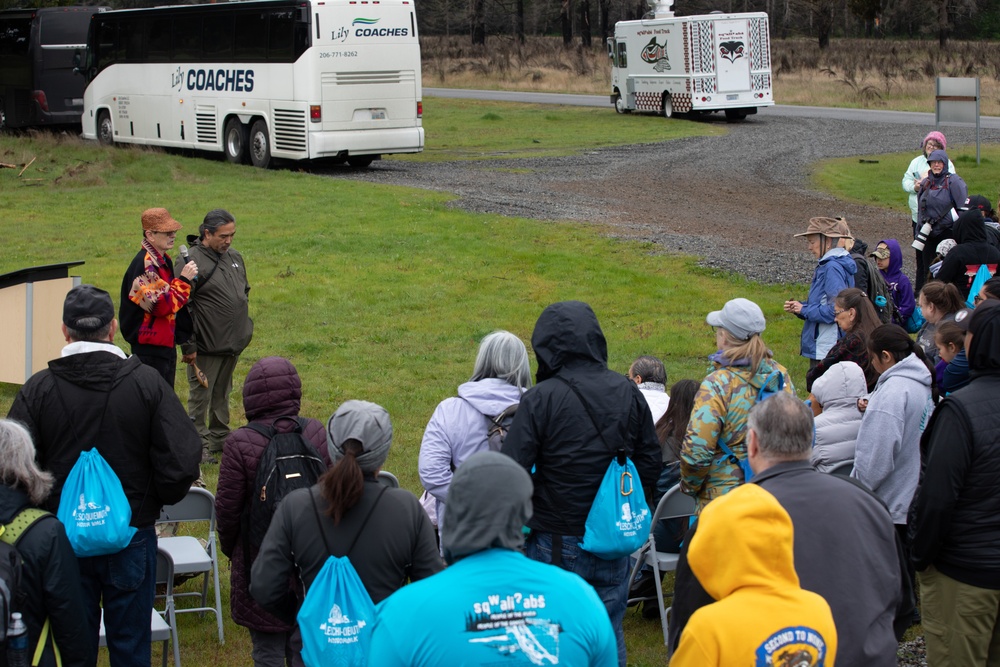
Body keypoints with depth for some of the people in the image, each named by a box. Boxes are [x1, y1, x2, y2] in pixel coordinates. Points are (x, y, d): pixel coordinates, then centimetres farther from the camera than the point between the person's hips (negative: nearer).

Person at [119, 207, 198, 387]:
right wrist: (183, 280, -19)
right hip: (149, 347, -10)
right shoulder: (144, 264, -18)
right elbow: (161, 305, -25)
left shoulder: (164, 261, 13)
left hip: (166, 343, 10)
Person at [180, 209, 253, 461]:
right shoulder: (192, 261, -15)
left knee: (222, 394, 19)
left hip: (233, 345, 8)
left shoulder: (235, 257, 9)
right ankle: (200, 444, 9)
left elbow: (244, 292, 25)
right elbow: (182, 307, -17)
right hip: (206, 347, -7)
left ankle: (220, 437, 30)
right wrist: (188, 346, -17)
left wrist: (244, 327, 19)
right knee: (200, 397, 1)